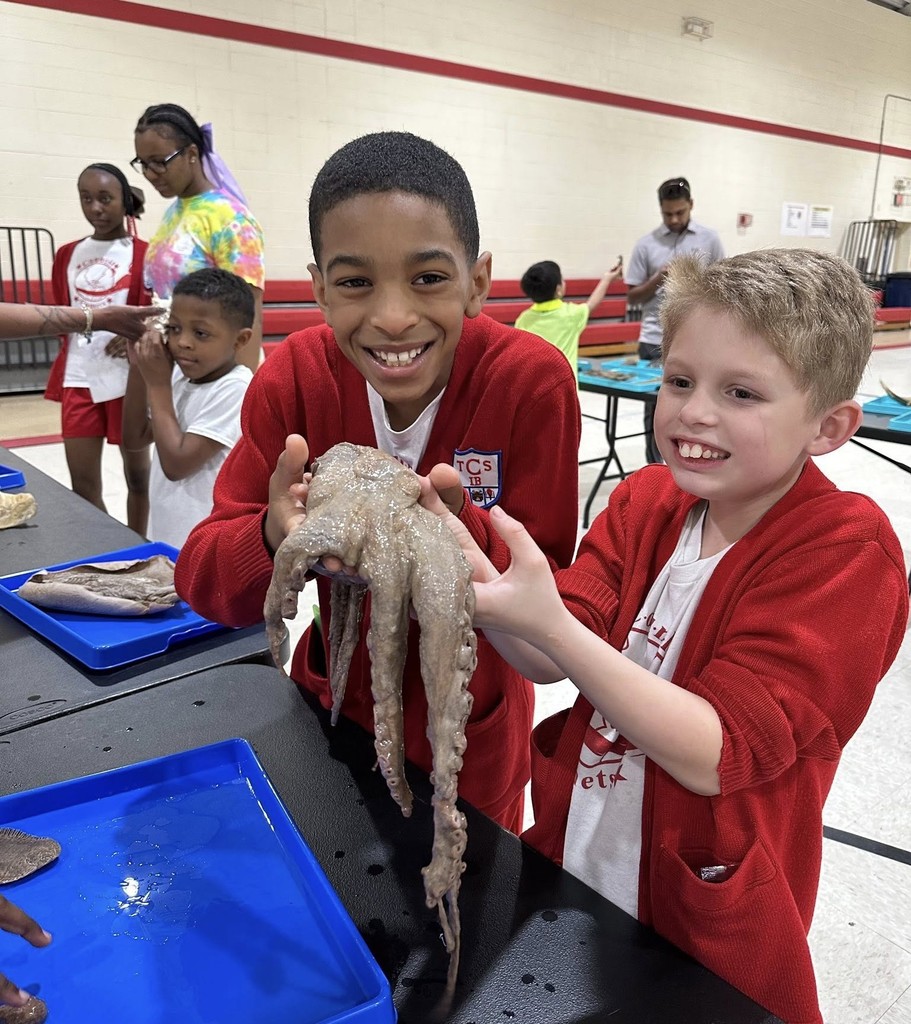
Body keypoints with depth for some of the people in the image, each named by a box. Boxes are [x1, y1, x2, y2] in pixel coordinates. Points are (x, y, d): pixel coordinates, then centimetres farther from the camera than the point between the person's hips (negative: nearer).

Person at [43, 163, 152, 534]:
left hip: (127, 378, -4)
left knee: (136, 471, 9)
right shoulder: (67, 255, 11)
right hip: (78, 379, 5)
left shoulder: (144, 254, -4)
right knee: (82, 481, 5)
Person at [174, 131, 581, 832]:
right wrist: (275, 539, -42)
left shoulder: (533, 380, -24)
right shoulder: (294, 377, -18)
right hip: (339, 695, 3)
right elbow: (202, 579, -20)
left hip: (468, 728, -2)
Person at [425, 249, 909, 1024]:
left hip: (704, 933, -4)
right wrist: (455, 555, -31)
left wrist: (552, 624, -39)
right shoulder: (648, 500, -5)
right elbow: (552, 661, -14)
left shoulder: (846, 550, -20)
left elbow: (715, 754, -28)